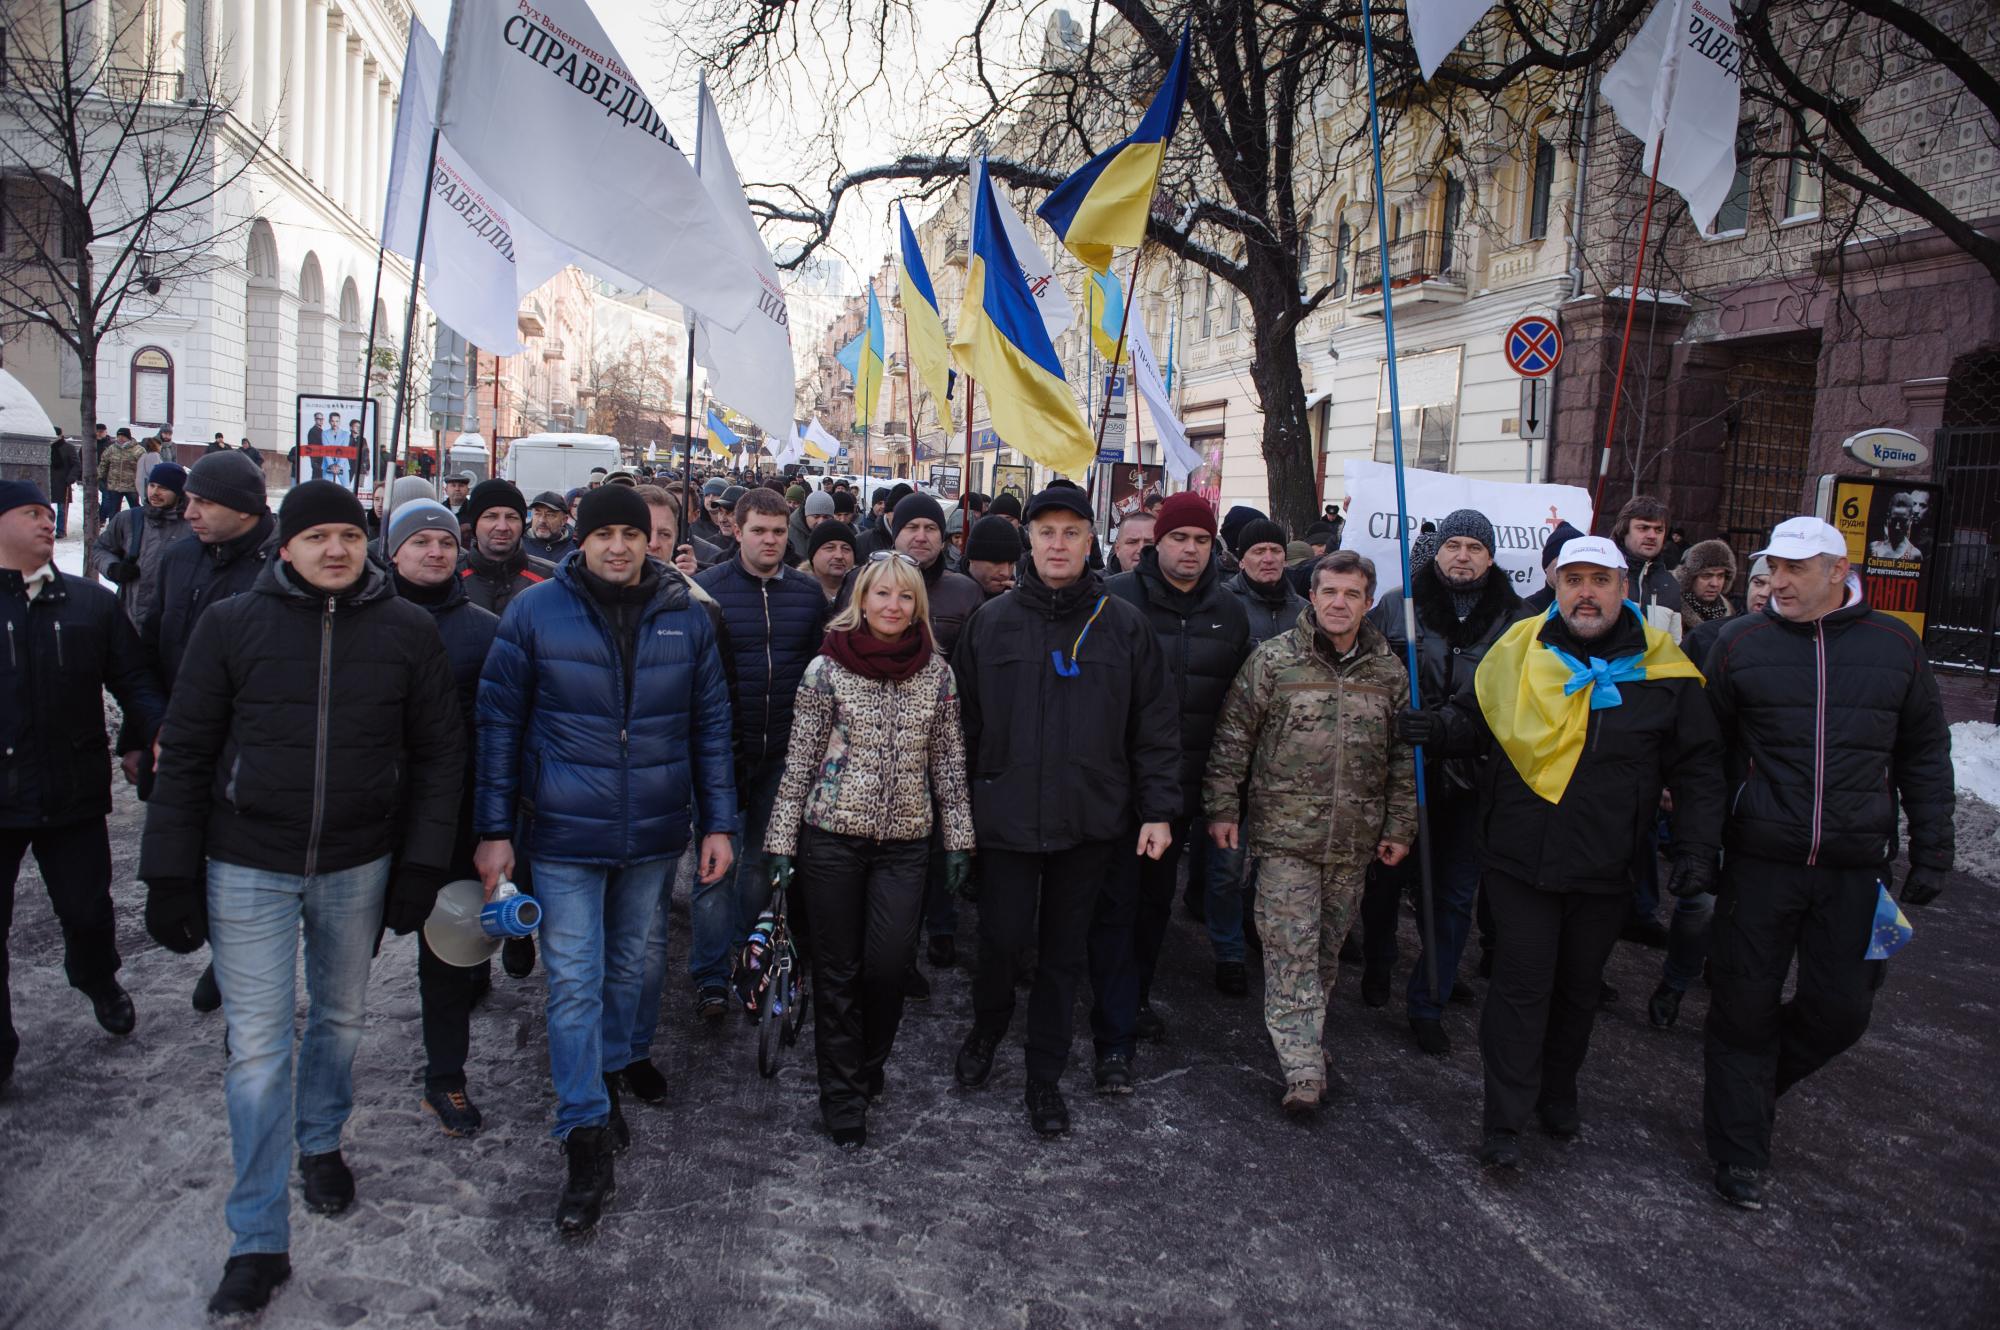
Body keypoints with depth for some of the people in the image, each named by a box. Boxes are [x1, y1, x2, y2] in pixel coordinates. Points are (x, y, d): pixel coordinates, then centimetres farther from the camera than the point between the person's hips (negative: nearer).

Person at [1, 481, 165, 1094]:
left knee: (87, 911, 14)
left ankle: (98, 981, 45)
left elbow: (133, 679, 3)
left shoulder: (91, 602, 4)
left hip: (73, 792, 2)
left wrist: (159, 733, -14)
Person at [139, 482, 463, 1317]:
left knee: (340, 1018, 19)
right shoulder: (232, 624, -5)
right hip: (248, 870, -1)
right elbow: (186, 754, -2)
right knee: (258, 1047, 2)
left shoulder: (407, 632, -3)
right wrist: (171, 875, -4)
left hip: (357, 867, 2)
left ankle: (321, 1144, 46)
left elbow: (438, 752, 0)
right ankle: (259, 1241, 14)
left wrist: (422, 863, -4)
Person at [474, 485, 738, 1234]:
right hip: (564, 835, -2)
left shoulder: (685, 617, 0)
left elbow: (710, 723, 6)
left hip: (654, 835, 3)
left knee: (627, 967, 18)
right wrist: (494, 830, -4)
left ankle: (607, 1075, 41)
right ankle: (587, 1142, 7)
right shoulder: (534, 614, -6)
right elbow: (499, 723, -1)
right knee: (574, 983, -2)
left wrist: (717, 822, 4)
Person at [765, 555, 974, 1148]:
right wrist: (781, 842, -2)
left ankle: (867, 1069, 28)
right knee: (837, 971, 6)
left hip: (904, 841, 2)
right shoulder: (826, 669, -3)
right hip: (832, 837, -1)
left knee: (888, 965, -1)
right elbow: (799, 761, -1)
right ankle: (843, 1099, 22)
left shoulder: (937, 672, 3)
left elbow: (949, 760, 8)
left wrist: (958, 838, 5)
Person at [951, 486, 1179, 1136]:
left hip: (1091, 821, 1)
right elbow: (965, 722, 5)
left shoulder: (1124, 625, 0)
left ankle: (1045, 1076, 27)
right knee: (999, 940, 3)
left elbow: (1155, 726, 2)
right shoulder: (991, 622, 1)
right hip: (1006, 816, 0)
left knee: (1064, 953, 11)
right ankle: (987, 1029, 35)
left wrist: (1159, 809, -3)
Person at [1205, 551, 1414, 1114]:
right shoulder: (1273, 659, -4)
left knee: (1328, 946, 15)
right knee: (1290, 948, -5)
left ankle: (1306, 1038, 34)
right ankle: (1304, 1068, -2)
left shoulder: (1389, 671, 5)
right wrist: (1222, 807, -4)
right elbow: (1232, 736, -2)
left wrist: (1400, 826, 10)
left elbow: (1404, 756, 12)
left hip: (1354, 838, 3)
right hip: (1285, 833, -3)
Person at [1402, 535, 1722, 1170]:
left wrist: (1697, 847, -2)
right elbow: (1476, 716, 12)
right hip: (1520, 857, -1)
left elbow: (1697, 767, 5)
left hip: (1604, 869, 1)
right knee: (1522, 986, 1)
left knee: (1579, 988, 17)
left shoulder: (1663, 668, -2)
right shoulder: (1518, 648, -2)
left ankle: (1558, 1095, 38)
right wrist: (1438, 726, -9)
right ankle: (1505, 1123, 10)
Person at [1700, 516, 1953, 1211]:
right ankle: (1739, 1149, 20)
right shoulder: (1741, 642, 0)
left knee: (1840, 1011, 7)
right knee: (1745, 1006, 4)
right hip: (1759, 862, -1)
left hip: (1856, 868, 2)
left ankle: (1753, 1082, 36)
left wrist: (1932, 849, 7)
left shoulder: (1895, 645, 3)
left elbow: (1925, 752, 11)